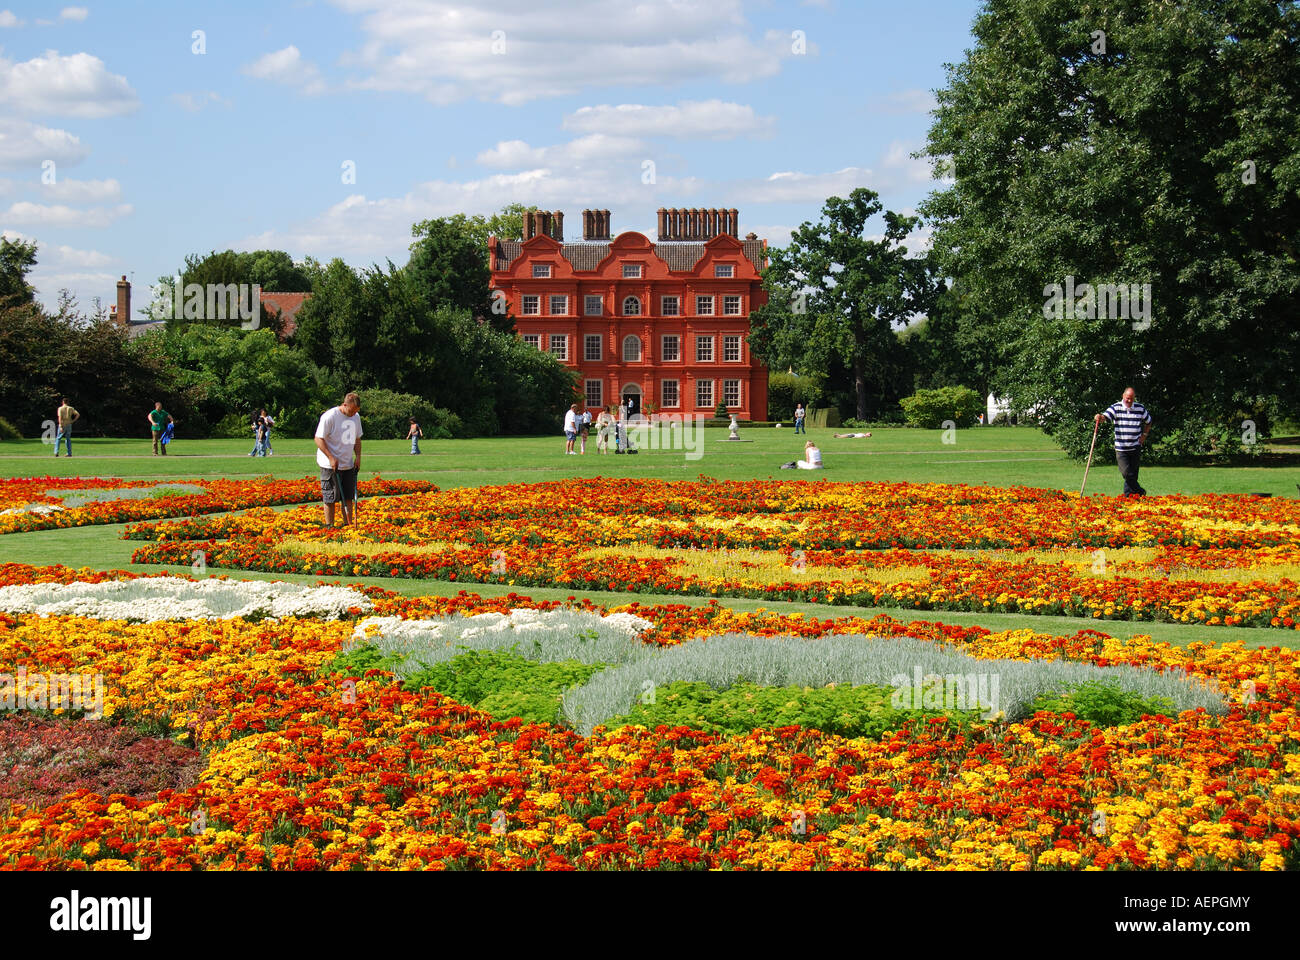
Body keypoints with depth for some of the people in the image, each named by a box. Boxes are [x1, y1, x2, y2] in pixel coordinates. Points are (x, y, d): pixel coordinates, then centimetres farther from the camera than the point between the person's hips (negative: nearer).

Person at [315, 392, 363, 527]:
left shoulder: (356, 417, 8)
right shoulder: (329, 416, -14)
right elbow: (319, 439, -13)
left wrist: (358, 457, 7)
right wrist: (331, 458, -19)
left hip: (349, 465, 7)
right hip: (330, 466, -6)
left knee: (348, 497, 7)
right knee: (330, 498, -4)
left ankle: (348, 525, 14)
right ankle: (329, 527, 2)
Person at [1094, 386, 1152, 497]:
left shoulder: (1140, 408, 5)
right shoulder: (1116, 408, -3)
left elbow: (1148, 421, 22)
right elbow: (1106, 416, -20)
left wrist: (1144, 434, 11)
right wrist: (1099, 417, -43)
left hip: (1136, 447, 2)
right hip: (1121, 448, -2)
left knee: (1133, 474, 5)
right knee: (1126, 473, -9)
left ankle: (1128, 494, 16)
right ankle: (1140, 492, 7)